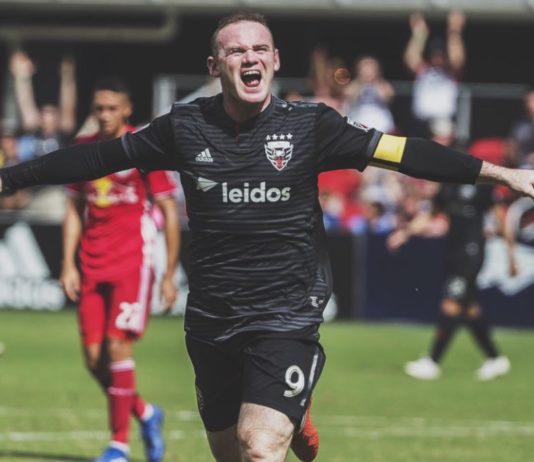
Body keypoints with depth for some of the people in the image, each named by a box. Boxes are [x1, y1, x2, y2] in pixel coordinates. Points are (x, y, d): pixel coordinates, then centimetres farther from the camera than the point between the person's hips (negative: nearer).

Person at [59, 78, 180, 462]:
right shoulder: (82, 151, 9)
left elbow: (170, 212, -3)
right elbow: (74, 211, 15)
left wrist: (170, 274, -5)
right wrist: (69, 265, 5)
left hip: (133, 264, -5)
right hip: (92, 267, 5)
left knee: (118, 346, -14)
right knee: (94, 358, 1)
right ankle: (145, 413, 26)